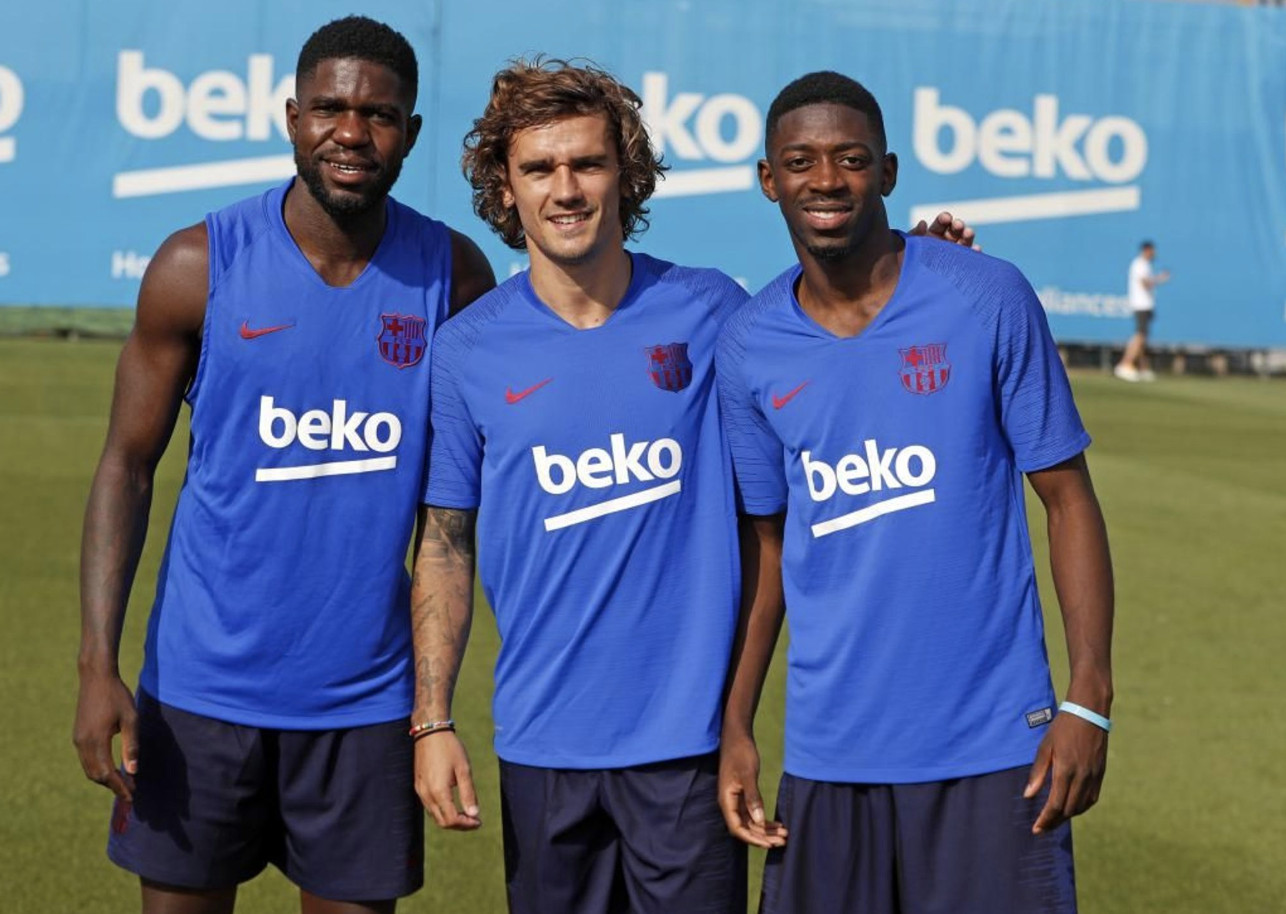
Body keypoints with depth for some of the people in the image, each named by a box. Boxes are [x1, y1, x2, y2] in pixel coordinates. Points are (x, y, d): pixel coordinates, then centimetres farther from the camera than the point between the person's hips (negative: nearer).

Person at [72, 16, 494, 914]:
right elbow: (128, 465, -2)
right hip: (204, 684, -1)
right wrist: (98, 662, -12)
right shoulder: (199, 266, -6)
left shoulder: (452, 274, -2)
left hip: (368, 695, 1)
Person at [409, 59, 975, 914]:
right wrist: (433, 721, -3)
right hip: (542, 745, 1)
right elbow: (446, 545, 4)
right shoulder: (467, 350, -1)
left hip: (687, 735, -1)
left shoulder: (710, 312, -1)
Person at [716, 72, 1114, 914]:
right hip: (827, 752, 3)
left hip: (996, 744, -2)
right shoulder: (748, 349, 4)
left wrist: (1089, 698, -9)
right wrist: (736, 727, 7)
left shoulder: (988, 301, -4)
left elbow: (1068, 496, -2)